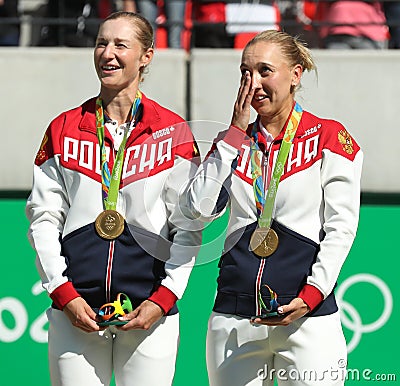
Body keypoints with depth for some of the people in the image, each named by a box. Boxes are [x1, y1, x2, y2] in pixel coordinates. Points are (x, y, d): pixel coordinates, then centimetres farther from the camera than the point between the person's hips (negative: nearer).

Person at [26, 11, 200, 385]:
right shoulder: (63, 129, 9)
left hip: (151, 311, -1)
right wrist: (62, 292, -6)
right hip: (75, 310, 1)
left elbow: (188, 229, 2)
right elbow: (43, 217, 5)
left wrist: (164, 298, -8)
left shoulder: (173, 132, 4)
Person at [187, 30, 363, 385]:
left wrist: (311, 296, -16)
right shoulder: (234, 141, 15)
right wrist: (236, 133, -1)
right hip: (234, 320, 4)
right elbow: (201, 208, -1)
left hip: (308, 318, -4)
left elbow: (341, 227, -5)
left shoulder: (328, 137, 1)